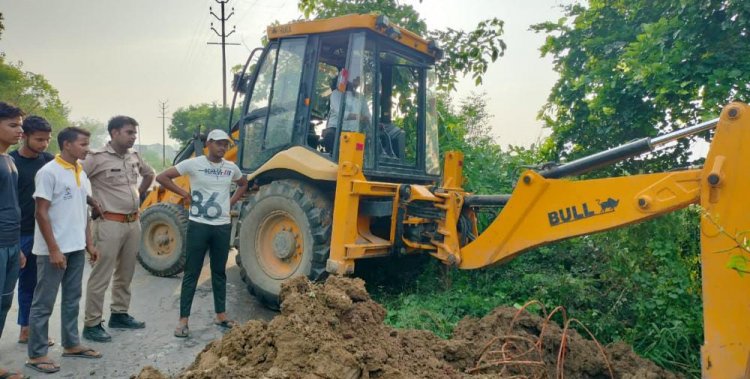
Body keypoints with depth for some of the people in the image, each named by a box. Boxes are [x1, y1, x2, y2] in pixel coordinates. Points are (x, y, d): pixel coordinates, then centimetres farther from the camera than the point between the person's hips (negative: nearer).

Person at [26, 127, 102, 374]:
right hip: (53, 249, -7)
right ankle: (36, 355, 14)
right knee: (44, 303, 3)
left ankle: (71, 344, 28)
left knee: (72, 299, 16)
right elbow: (41, 213, -16)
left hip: (76, 248, 7)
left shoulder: (81, 173, 10)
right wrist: (53, 249, -19)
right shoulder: (49, 172, -13)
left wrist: (89, 243, 14)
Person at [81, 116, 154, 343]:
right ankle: (91, 324, 7)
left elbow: (150, 174, 28)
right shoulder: (97, 158, -12)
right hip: (110, 224, -7)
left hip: (134, 223, 7)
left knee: (125, 274, 16)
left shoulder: (134, 157, 9)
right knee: (101, 276, -2)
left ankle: (119, 315, 29)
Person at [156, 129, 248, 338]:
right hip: (199, 225, -4)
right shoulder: (193, 164, -7)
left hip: (223, 226, 4)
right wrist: (184, 194, -8)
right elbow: (162, 177, -4)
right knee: (191, 273, 2)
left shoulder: (231, 168, 5)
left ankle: (221, 315, 25)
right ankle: (183, 319, 11)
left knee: (219, 272, 14)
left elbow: (244, 184, 25)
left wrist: (232, 201, 10)